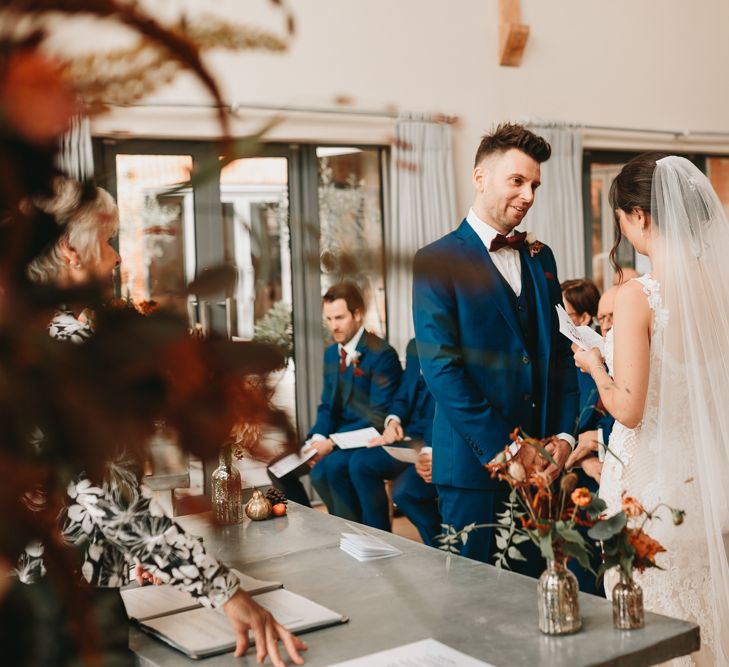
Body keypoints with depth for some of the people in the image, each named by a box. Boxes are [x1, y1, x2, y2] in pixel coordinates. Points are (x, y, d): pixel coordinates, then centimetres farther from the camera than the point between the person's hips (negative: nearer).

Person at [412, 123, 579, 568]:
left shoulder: (540, 258, 13)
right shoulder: (438, 260, -6)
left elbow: (561, 351, 13)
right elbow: (441, 368, -13)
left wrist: (564, 435, 0)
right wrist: (506, 449, -15)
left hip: (542, 462, 5)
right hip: (475, 465, -5)